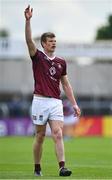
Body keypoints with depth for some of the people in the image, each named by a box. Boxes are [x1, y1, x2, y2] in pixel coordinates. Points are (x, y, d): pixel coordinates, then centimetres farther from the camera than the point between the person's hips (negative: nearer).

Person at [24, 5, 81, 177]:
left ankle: (62, 167, -19)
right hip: (40, 100, -2)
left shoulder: (61, 62, 12)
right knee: (40, 136, 4)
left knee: (58, 134, -10)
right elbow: (29, 40, -14)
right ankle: (37, 168, 16)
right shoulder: (37, 57, 2)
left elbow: (66, 84, 17)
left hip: (56, 102, 2)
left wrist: (74, 103, 11)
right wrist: (28, 20, -26)